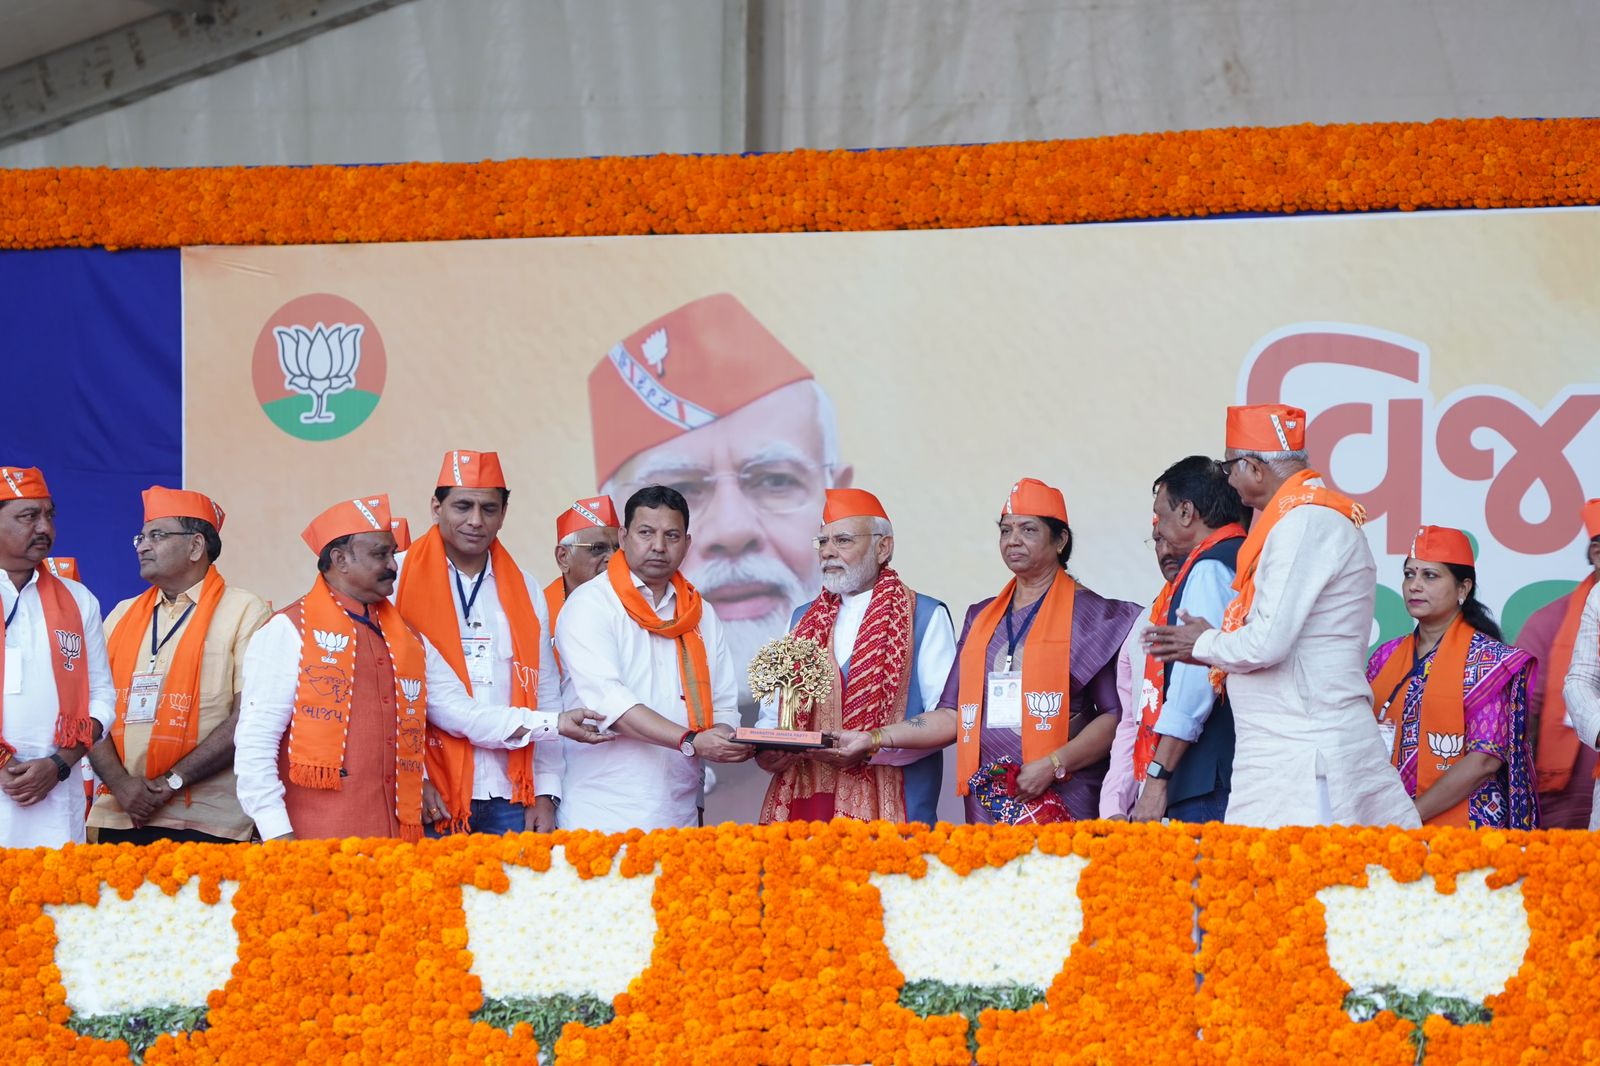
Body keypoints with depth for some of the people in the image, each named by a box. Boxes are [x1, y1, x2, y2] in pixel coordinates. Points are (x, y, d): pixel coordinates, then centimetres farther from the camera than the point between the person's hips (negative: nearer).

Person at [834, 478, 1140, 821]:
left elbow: (1115, 717, -7)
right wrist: (875, 739, 2)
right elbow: (953, 716, 13)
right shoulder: (980, 618, 17)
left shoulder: (1090, 614, 1)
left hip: (1063, 802, -5)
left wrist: (1053, 766, -18)